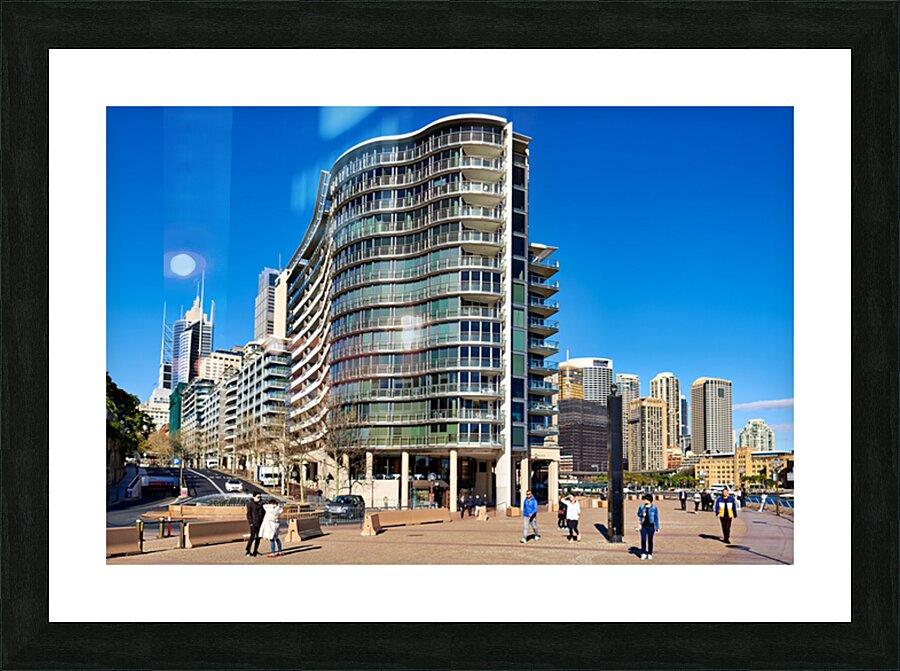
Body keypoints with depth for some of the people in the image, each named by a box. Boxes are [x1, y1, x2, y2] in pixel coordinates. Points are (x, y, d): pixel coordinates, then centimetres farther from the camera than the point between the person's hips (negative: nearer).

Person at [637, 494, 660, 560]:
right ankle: (643, 553, 7)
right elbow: (638, 514, 17)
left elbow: (656, 518, 2)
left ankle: (650, 554, 13)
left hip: (651, 526, -2)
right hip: (643, 526, 2)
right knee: (643, 540, -1)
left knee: (650, 540, 4)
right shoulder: (641, 507, 5)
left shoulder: (654, 508, -2)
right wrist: (641, 515, -7)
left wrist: (657, 527, 0)